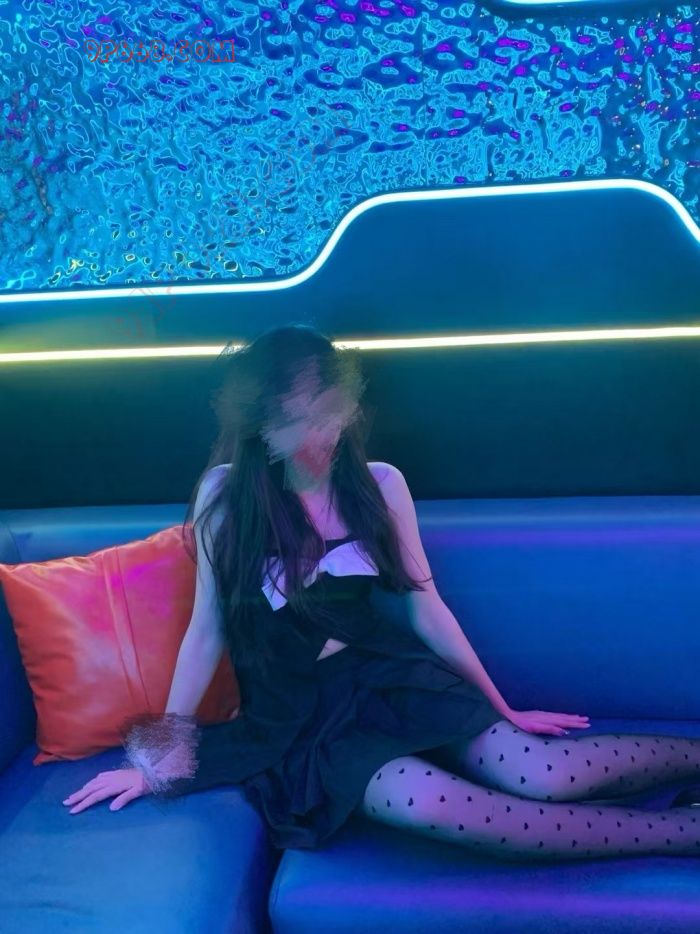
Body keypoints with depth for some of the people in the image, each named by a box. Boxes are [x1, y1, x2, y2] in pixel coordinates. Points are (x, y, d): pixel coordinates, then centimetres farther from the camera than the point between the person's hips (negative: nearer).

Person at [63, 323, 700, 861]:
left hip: (390, 676, 2)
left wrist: (503, 711, 11)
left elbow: (425, 606, 5)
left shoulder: (379, 483, -2)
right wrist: (161, 756, 1)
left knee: (546, 776, -22)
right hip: (297, 713, -2)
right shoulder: (227, 493, -8)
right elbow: (208, 630, 0)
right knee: (432, 805, -31)